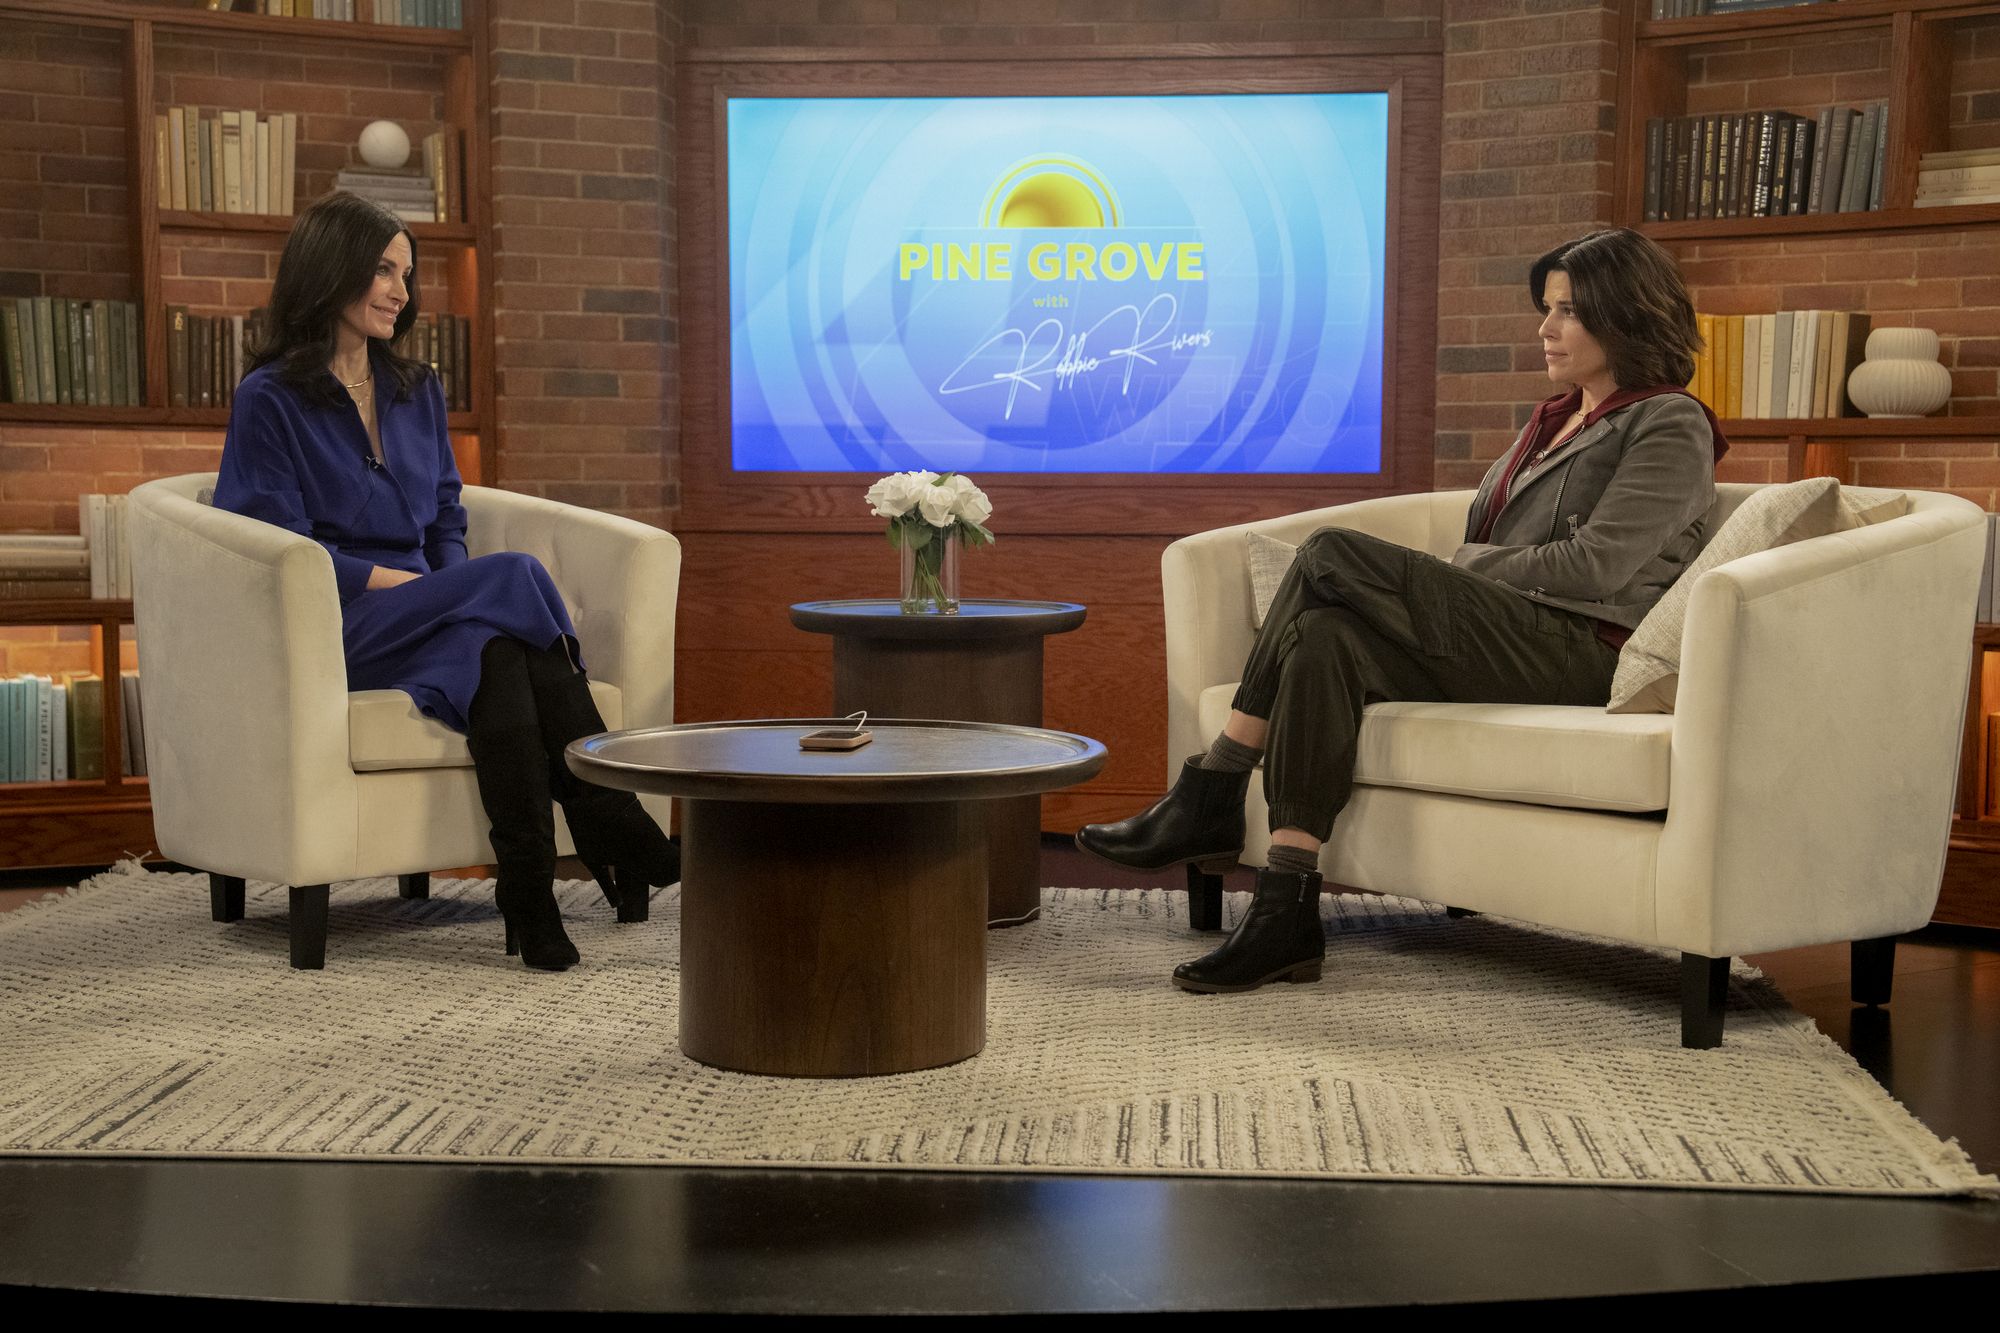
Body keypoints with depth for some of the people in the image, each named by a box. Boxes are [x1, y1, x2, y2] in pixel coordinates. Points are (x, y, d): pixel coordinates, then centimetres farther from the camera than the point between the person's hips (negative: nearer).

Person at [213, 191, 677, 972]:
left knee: (494, 649, -34)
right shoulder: (270, 400, 2)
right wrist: (390, 580, -15)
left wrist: (459, 596, -1)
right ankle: (611, 826, -32)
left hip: (428, 624, 5)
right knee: (513, 576, -30)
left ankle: (531, 895, -42)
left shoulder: (418, 392, 20)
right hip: (333, 629, -5)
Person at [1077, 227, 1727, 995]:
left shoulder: (1671, 426, 1)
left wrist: (1469, 566, -3)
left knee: (1332, 555, -22)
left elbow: (1595, 565, -11)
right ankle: (1286, 918, -28)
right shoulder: (1555, 419, 27)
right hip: (1503, 644, 8)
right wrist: (1438, 588, 1)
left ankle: (1209, 801, -18)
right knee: (1326, 638, -24)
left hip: (1580, 656, -8)